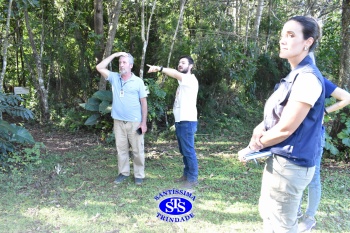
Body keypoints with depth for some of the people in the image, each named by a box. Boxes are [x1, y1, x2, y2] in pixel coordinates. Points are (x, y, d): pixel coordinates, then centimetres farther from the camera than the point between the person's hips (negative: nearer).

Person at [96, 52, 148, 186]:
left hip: (135, 122, -3)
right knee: (121, 149, 12)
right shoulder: (114, 78, 6)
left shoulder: (138, 81, -3)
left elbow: (143, 102, -2)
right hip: (118, 121, 3)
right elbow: (99, 67, -4)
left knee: (137, 150, 4)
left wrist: (144, 122, -7)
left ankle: (139, 175, 16)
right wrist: (115, 55, -5)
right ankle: (123, 172, 25)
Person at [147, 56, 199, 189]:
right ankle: (187, 174, 27)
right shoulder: (183, 81, 22)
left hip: (187, 121, -10)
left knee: (189, 151, -4)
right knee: (183, 151, 16)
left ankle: (193, 179, 6)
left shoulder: (191, 80, -11)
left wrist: (159, 68, -38)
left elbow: (175, 74, -29)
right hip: (180, 121, 10)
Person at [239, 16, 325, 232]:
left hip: (290, 164, -10)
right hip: (278, 159, 10)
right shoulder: (295, 75, 10)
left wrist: (259, 143, -6)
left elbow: (285, 128, -22)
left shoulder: (308, 78, -20)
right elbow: (274, 114, 14)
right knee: (267, 213, 25)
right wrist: (260, 128, -7)